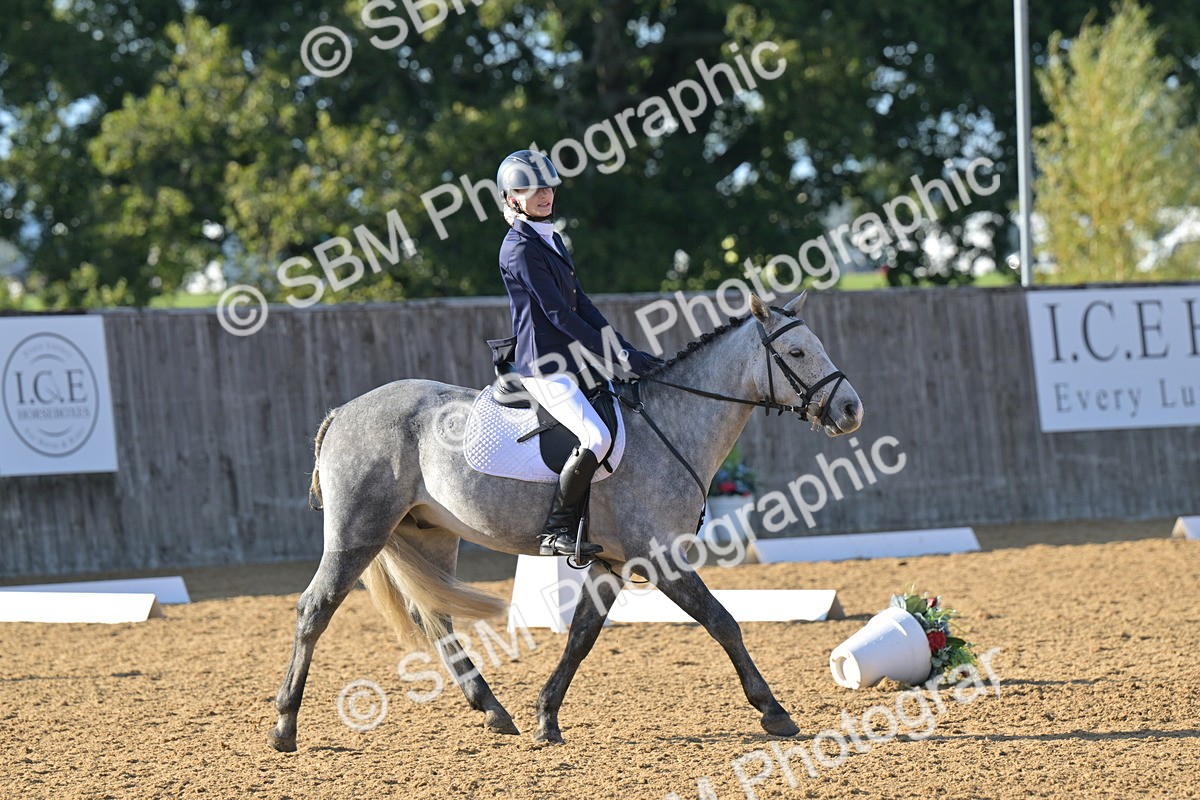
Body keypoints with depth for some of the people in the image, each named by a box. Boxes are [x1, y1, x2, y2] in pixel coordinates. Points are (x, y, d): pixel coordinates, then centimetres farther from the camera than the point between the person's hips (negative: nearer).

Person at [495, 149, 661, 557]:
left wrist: (626, 350, 5)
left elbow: (581, 304, 16)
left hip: (569, 362, 10)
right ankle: (555, 533, -18)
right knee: (597, 437, -26)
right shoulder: (521, 248, -13)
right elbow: (559, 314, -17)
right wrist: (620, 356, -16)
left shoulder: (551, 240, 17)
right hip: (542, 367, -10)